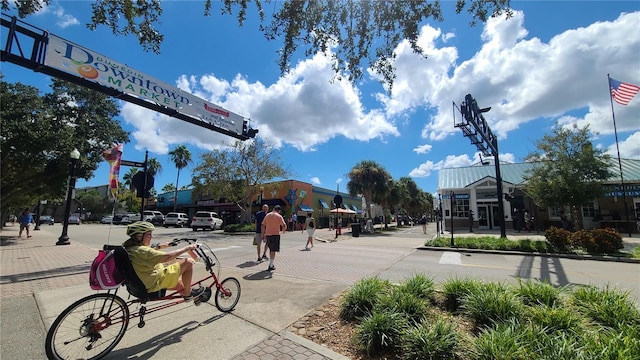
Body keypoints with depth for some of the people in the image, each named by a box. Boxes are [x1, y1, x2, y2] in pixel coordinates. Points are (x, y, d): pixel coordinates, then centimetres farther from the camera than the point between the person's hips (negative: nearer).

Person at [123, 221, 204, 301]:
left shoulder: (130, 248, 3)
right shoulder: (141, 251, -29)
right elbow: (167, 256, -33)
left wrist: (159, 246, 26)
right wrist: (187, 248, -24)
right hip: (156, 283, -11)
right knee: (188, 262, -15)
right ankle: (188, 294, 0)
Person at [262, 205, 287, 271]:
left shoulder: (267, 215, 9)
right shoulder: (279, 216, -4)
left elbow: (263, 225, 8)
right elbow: (284, 225, -14)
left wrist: (263, 234, 13)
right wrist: (283, 230, 6)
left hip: (268, 235, 5)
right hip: (275, 235, -5)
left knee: (271, 249, 19)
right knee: (273, 251, 2)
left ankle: (271, 264, 26)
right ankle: (270, 266, 2)